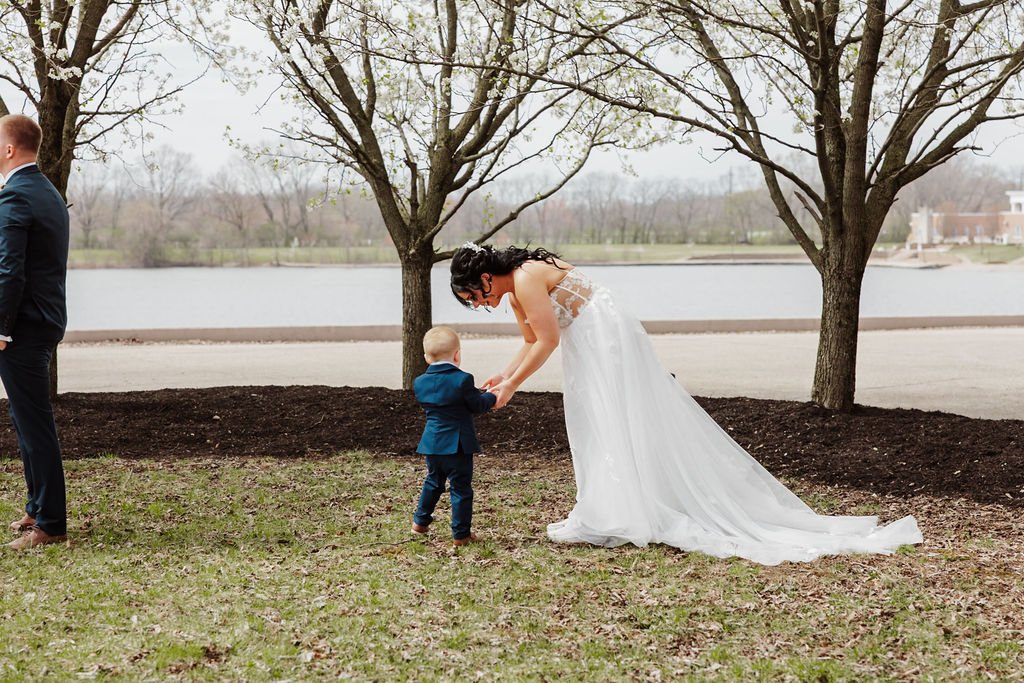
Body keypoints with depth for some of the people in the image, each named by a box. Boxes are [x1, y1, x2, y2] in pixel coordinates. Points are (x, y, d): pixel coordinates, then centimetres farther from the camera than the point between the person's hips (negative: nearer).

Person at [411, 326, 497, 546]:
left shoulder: (420, 383, 2)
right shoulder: (462, 380, -16)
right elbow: (477, 405, -9)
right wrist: (491, 397, 12)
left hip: (432, 444, 6)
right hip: (457, 444, -6)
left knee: (433, 482, 25)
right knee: (461, 488, 2)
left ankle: (420, 521, 36)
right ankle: (460, 533, 4)